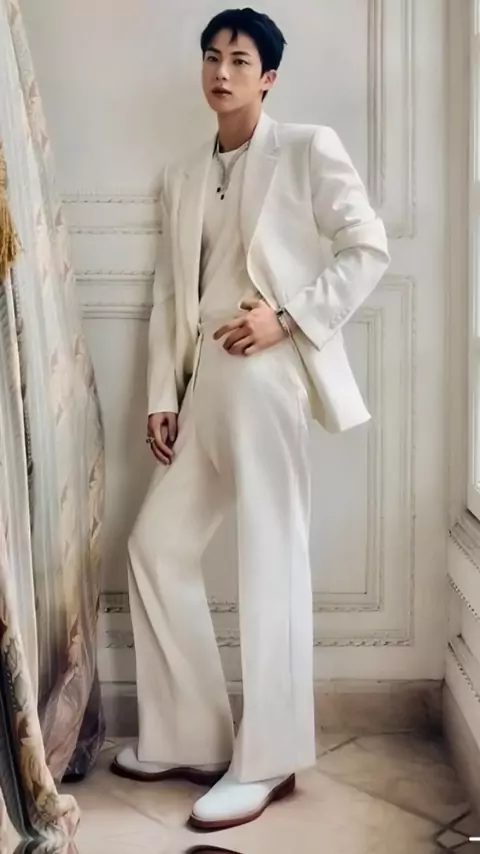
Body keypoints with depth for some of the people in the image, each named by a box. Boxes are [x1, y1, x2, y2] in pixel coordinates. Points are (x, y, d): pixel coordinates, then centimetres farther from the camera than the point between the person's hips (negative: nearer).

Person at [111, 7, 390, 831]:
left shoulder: (307, 149, 2)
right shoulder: (182, 177, 19)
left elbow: (369, 248, -3)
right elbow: (169, 294, 15)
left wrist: (289, 315, -14)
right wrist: (161, 396, 8)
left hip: (268, 376, -7)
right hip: (203, 384, 7)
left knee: (269, 563, -4)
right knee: (157, 546, 7)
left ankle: (265, 760, 8)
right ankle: (187, 736, 21)